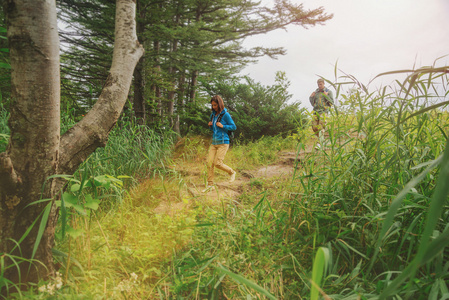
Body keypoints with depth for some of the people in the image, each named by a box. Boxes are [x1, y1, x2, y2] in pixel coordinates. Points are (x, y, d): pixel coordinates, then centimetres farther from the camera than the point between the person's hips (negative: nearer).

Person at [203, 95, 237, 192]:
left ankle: (232, 172, 16)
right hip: (214, 143, 6)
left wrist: (223, 126, -16)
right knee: (209, 162, -2)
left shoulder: (225, 115, -8)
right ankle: (210, 184, 7)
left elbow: (234, 127, -4)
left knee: (218, 163, -11)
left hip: (223, 143, -6)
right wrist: (210, 125, -1)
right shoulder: (213, 115, 11)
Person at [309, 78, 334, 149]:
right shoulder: (316, 92, 16)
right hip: (316, 111, 5)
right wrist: (311, 97, 4)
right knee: (314, 127, -2)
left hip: (323, 111, -4)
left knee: (321, 127, -14)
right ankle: (321, 139, 19)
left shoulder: (328, 91, 4)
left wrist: (326, 96, -12)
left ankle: (319, 143, -17)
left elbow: (332, 103, -2)